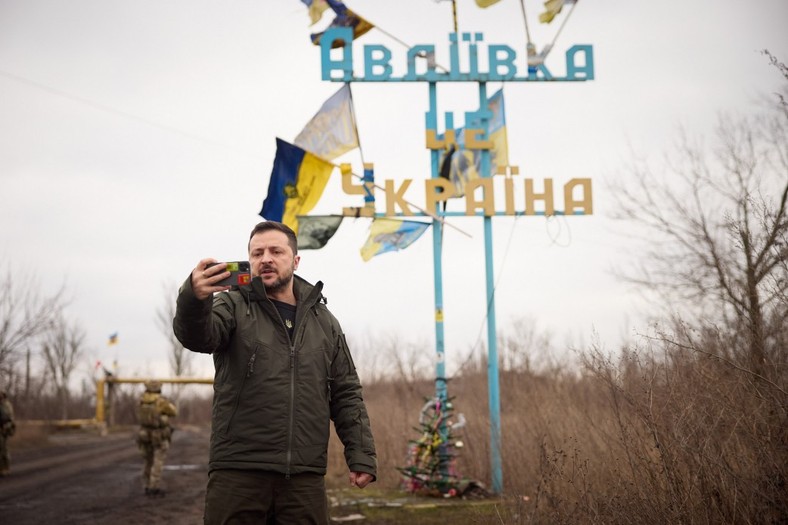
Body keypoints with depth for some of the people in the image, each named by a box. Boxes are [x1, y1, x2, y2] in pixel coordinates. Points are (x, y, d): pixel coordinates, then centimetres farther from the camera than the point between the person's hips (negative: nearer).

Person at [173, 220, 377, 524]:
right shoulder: (233, 307, 6)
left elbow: (346, 396, 16)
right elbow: (198, 335, -16)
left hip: (305, 478, 3)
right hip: (238, 472, -3)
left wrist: (361, 455, 4)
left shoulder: (324, 321, 16)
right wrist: (194, 297, -38)